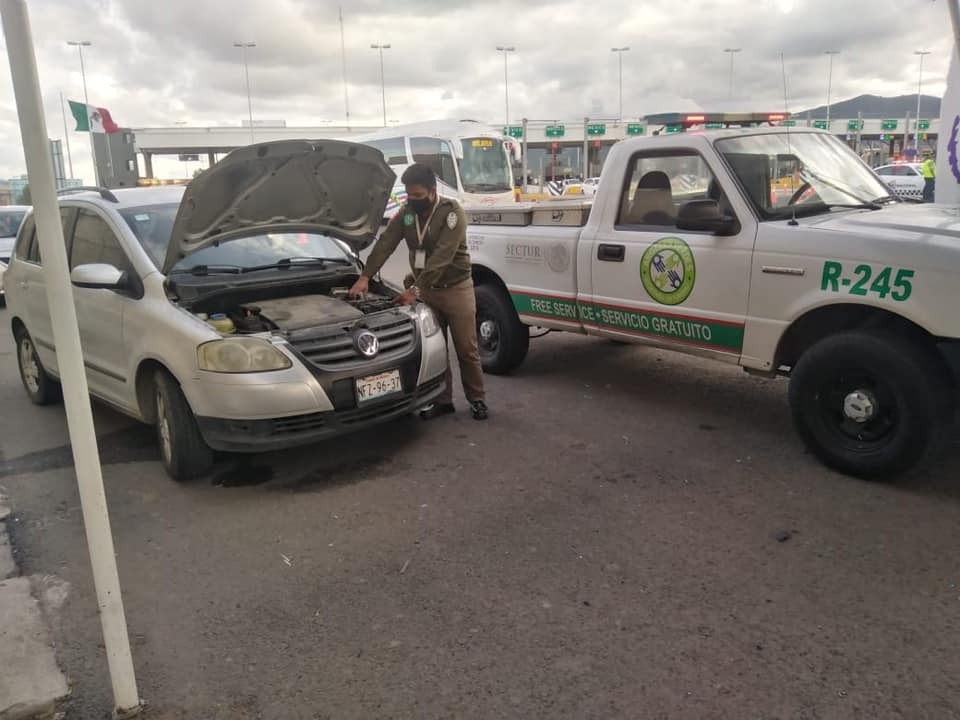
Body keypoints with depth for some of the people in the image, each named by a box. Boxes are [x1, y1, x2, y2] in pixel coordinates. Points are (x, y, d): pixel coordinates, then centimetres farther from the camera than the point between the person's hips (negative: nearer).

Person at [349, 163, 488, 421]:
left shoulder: (452, 212, -18)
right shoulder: (406, 212, 1)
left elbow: (441, 257, -26)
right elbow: (385, 244, -6)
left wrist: (415, 289, -31)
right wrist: (365, 276, -19)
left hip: (456, 288, -5)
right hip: (426, 290, 5)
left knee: (466, 348, 2)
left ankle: (477, 399, 16)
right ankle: (443, 400, 18)